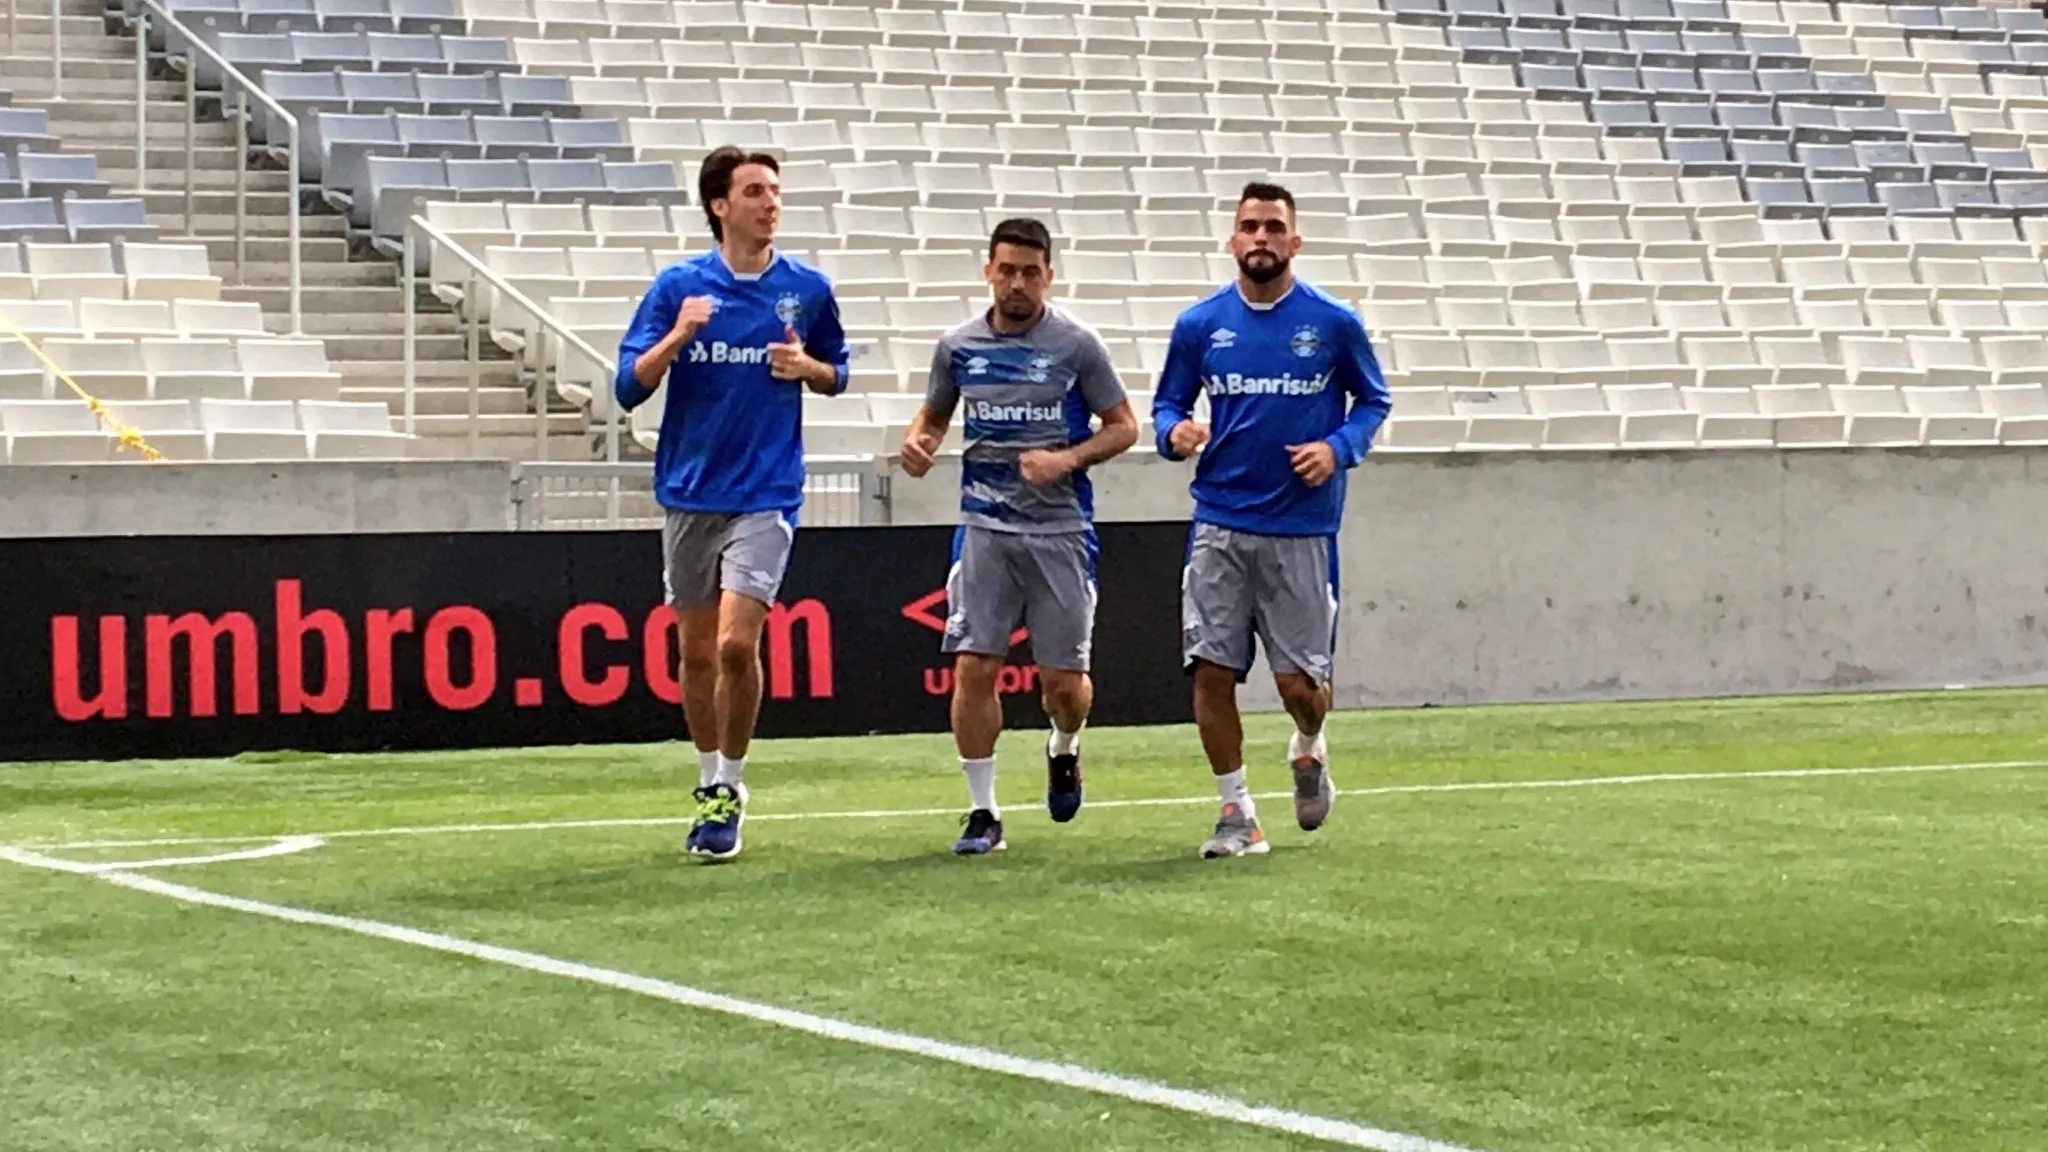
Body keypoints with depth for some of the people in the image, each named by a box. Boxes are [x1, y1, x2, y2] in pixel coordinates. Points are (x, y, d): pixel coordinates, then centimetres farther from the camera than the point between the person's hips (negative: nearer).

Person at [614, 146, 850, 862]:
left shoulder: (807, 289, 1)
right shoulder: (678, 285, -1)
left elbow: (836, 374, 16)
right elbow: (629, 387, -3)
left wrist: (808, 367, -7)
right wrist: (678, 336, -20)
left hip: (764, 497, -1)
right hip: (688, 493, 1)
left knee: (737, 645, -14)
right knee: (696, 653, 8)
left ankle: (730, 790, 2)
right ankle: (709, 784, 26)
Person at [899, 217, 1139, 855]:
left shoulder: (1076, 343, -3)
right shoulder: (958, 345, 5)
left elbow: (1123, 426, 2)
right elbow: (933, 413, 20)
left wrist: (1067, 459, -14)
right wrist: (918, 441, -3)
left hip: (1060, 527, -2)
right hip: (985, 526, 2)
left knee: (1064, 681, 0)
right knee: (973, 667, -7)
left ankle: (1064, 750, 35)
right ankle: (982, 811, 4)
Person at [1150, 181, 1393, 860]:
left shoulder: (1334, 322, -1)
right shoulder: (1199, 324, 3)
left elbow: (1373, 401, 9)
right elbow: (1167, 403, 13)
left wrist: (1338, 447, -10)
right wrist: (1174, 431, -10)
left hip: (1302, 528, -2)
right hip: (1220, 524, 2)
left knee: (1300, 682, -2)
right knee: (1211, 671, -5)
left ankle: (1308, 752, 34)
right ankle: (1237, 815, 8)